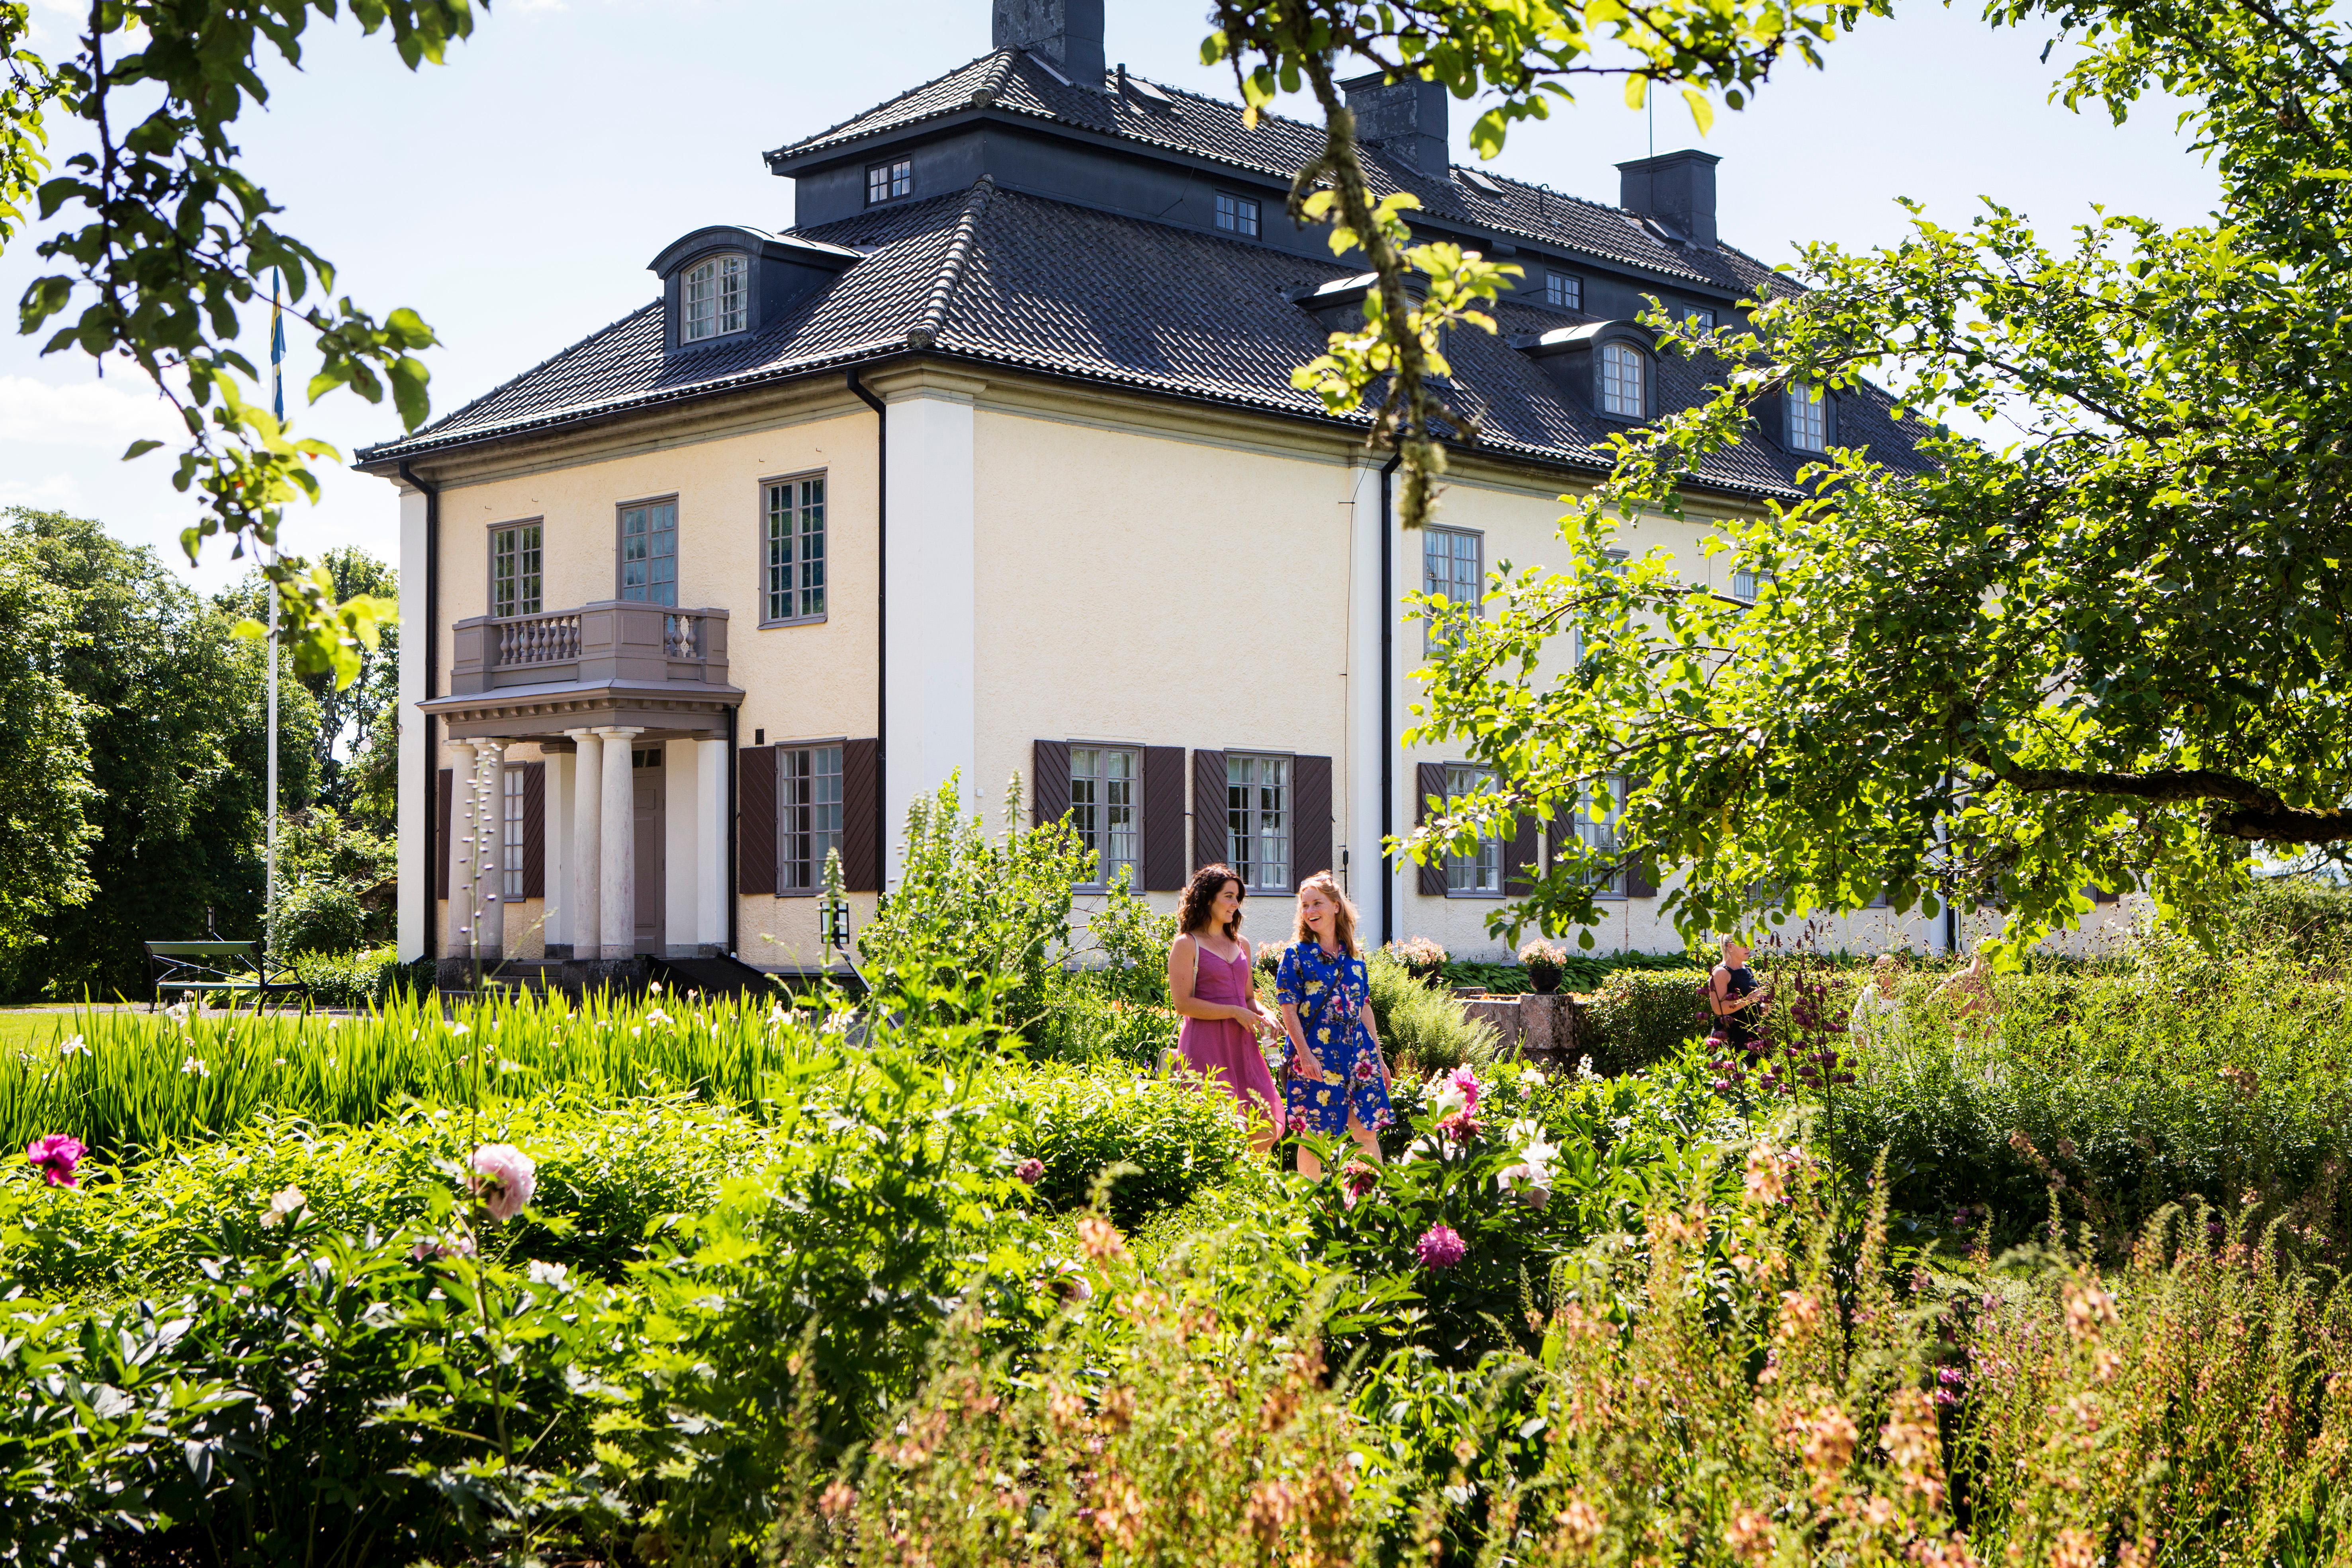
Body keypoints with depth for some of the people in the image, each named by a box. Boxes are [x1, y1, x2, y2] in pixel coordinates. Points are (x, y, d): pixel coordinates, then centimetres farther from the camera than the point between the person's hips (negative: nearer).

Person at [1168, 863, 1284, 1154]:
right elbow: (1183, 1003, -10)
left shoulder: (1241, 945, 19)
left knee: (1266, 1129, 0)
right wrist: (1235, 1013, -12)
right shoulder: (1187, 945, -2)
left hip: (1241, 1044, 7)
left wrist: (1264, 1014, 4)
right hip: (1206, 1045, -7)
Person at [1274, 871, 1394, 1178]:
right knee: (1313, 1135, -1)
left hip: (1357, 1052, 4)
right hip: (1315, 1054, -4)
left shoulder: (1353, 956, 12)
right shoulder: (1296, 955, -1)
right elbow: (1289, 1011, -6)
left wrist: (1378, 1058, 16)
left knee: (1367, 1131, 1)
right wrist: (1305, 1055, -16)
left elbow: (1364, 1008, 17)